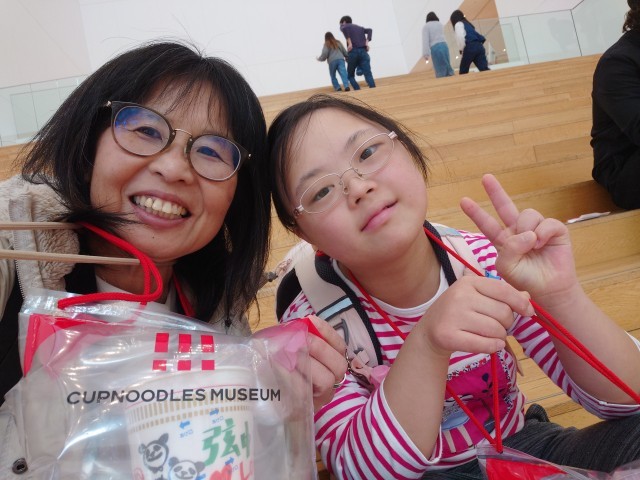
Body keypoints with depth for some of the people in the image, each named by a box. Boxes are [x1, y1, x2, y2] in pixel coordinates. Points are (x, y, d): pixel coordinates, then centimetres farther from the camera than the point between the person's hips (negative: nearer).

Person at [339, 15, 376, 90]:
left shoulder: (343, 26, 15)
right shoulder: (360, 27, 30)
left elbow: (344, 28, -10)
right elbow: (369, 30, 13)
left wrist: (349, 43, -13)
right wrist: (367, 42, 3)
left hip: (353, 52, -3)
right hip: (363, 51, 3)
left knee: (350, 75, 11)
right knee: (368, 74, -8)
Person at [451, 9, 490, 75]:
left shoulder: (458, 24, 8)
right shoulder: (468, 24, 32)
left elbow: (460, 37, -12)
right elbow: (477, 35, 24)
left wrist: (461, 49, -2)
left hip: (470, 47, -7)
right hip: (479, 46, 7)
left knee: (463, 72, 7)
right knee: (484, 69, -7)